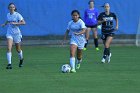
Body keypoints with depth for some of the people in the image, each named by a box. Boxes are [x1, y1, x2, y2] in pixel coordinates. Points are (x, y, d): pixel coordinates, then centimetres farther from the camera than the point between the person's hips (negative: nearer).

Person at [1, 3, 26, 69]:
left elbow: (23, 22, -16)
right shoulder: (8, 15, 5)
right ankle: (9, 64, -20)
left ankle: (21, 59, 44)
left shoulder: (17, 15, -10)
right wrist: (5, 24, 6)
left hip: (16, 33, -3)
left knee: (18, 49, 13)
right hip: (9, 33, 3)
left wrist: (15, 23, -27)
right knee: (9, 48, -17)